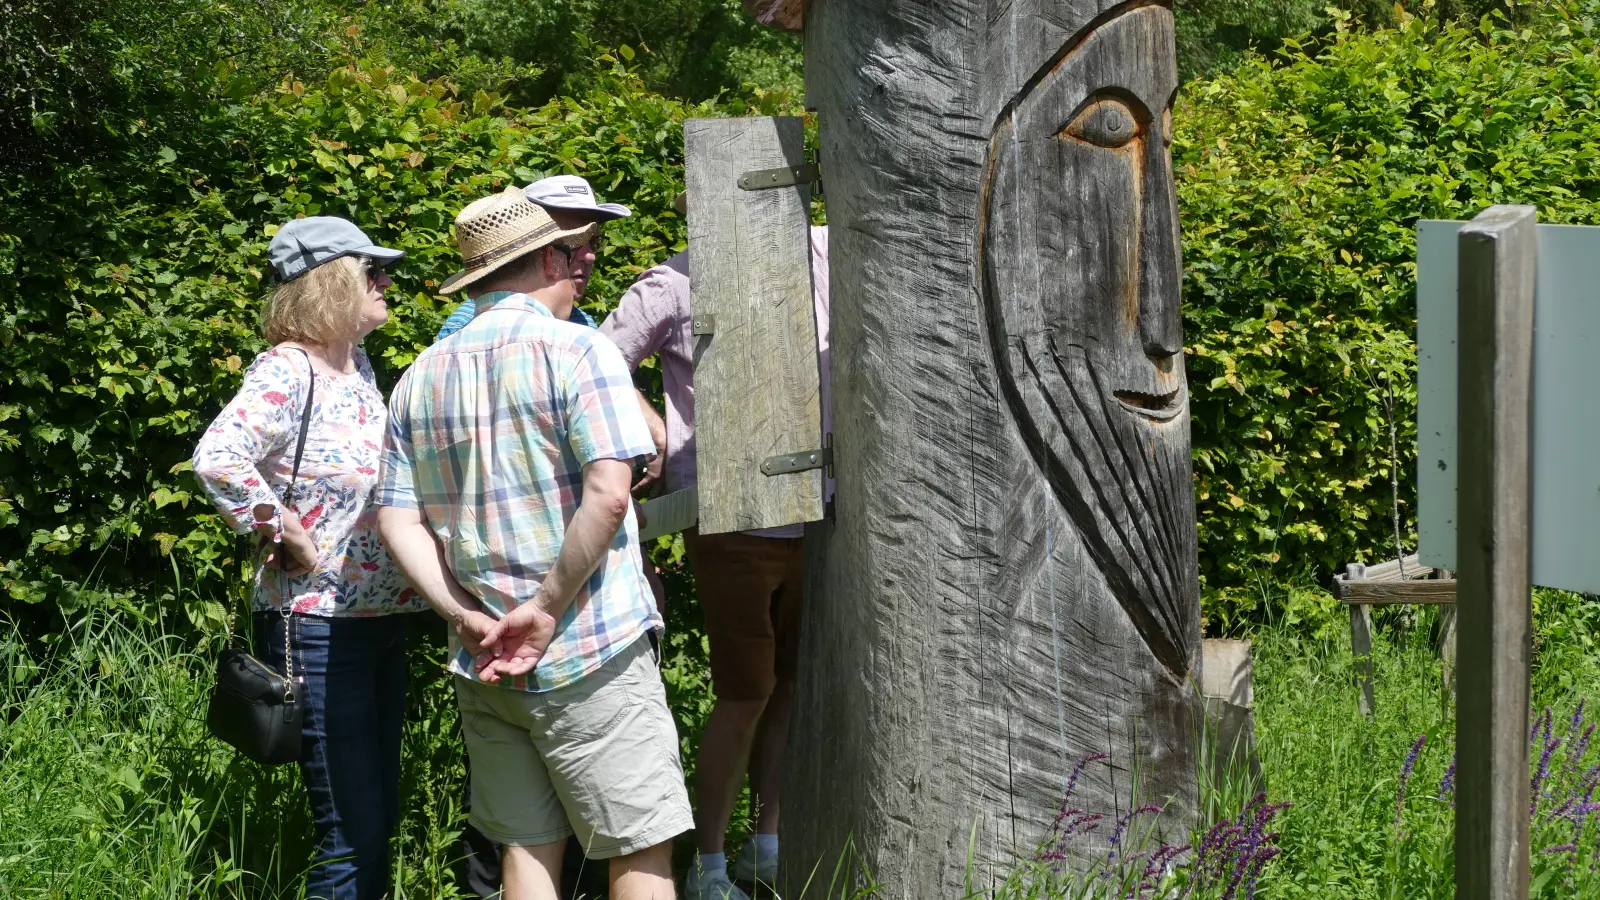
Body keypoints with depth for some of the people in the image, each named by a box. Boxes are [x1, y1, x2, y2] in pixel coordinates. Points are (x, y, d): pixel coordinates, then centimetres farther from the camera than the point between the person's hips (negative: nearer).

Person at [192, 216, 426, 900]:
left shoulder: (358, 364, 10)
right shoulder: (287, 370, -16)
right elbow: (217, 460, -33)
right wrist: (287, 536, -23)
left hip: (382, 619, 9)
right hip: (319, 629, -9)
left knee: (380, 819, 14)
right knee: (352, 834, -5)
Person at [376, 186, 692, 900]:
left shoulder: (420, 378, 11)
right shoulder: (578, 352, -8)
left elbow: (397, 523, 4)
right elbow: (606, 494, -20)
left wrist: (467, 616, -2)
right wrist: (547, 608, -14)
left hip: (483, 665, 6)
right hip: (592, 655, -6)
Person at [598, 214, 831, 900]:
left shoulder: (818, 257, 2)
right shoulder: (673, 288, -8)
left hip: (812, 522, 5)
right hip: (730, 529, -5)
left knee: (795, 687, 12)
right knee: (746, 694, -1)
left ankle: (767, 844, 26)